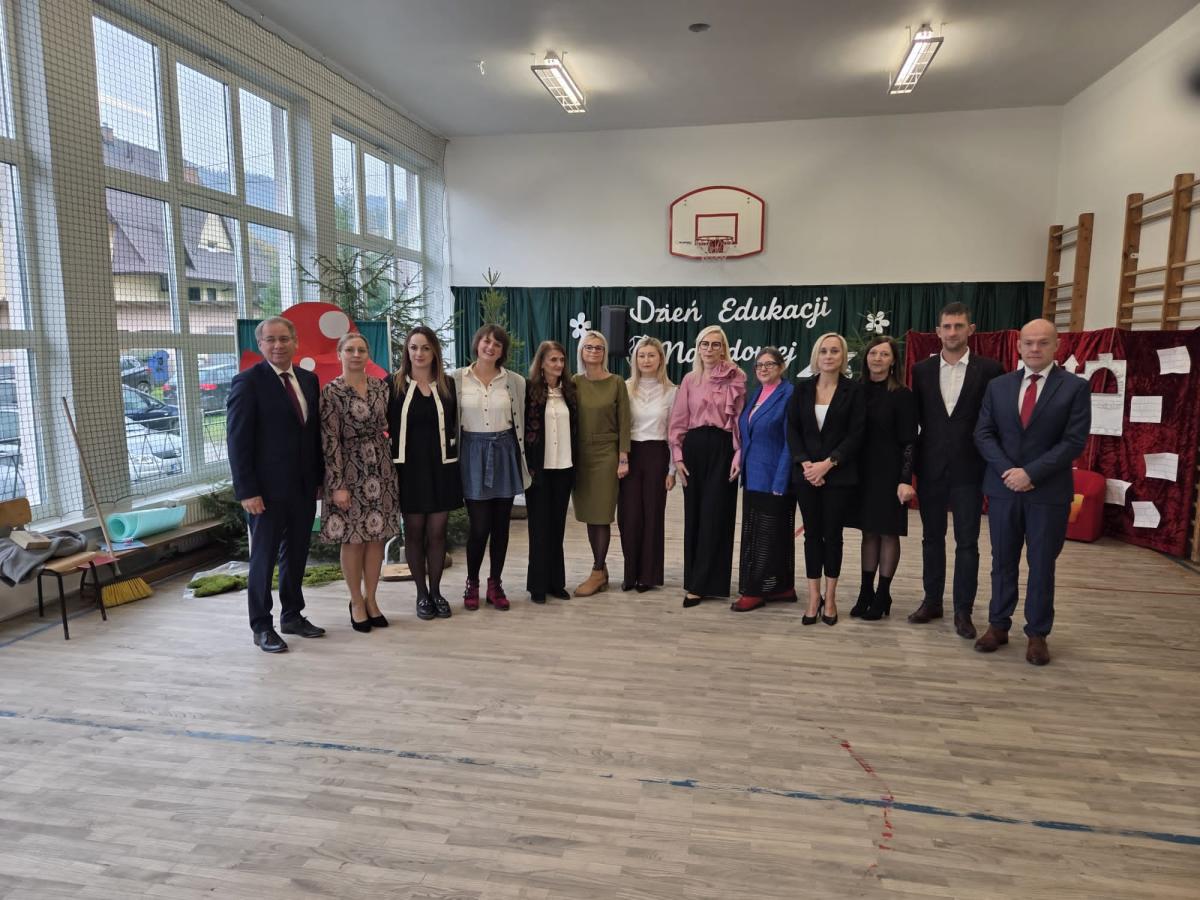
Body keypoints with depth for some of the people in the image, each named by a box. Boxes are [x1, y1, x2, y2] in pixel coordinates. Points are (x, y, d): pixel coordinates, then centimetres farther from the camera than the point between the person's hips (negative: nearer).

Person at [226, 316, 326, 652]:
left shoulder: (308, 379, 9)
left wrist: (320, 476, 8)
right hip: (268, 488, -5)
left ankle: (292, 616, 29)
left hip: (304, 486, 6)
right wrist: (246, 491, -16)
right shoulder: (247, 382, -9)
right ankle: (261, 626, 19)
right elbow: (237, 440, -12)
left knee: (296, 555, 15)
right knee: (264, 557, 6)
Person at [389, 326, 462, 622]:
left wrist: (453, 458, 3)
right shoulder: (394, 384, 0)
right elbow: (385, 426, -1)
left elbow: (455, 426, 9)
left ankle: (436, 591, 20)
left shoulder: (448, 385, 6)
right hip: (409, 467, -1)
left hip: (441, 467, 2)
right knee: (414, 532, 6)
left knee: (437, 531, 6)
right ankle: (422, 594, 19)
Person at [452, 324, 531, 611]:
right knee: (479, 525, -2)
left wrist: (521, 458, 5)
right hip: (473, 453, -2)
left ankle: (495, 584, 22)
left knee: (500, 524, 7)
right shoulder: (457, 378, -1)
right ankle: (472, 583, 19)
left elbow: (521, 421, 8)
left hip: (504, 452, 2)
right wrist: (452, 457, -2)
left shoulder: (515, 381, 3)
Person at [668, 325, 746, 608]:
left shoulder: (736, 378, 0)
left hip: (722, 448, -3)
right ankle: (696, 577, 21)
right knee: (694, 514, 8)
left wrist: (739, 455, -10)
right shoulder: (689, 380, 9)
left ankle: (700, 584, 4)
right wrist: (678, 455, 1)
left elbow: (741, 419, -3)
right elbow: (679, 421, 8)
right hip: (693, 447, 4)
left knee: (715, 515, -2)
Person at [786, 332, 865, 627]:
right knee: (812, 533, 6)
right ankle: (814, 597, 15)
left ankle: (830, 597, 18)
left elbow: (856, 434, -6)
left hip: (840, 475, -2)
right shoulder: (802, 389, 6)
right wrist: (804, 463, -10)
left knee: (832, 534, 5)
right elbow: (792, 429, 3)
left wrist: (828, 464, -15)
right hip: (806, 474, 2)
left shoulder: (854, 390, -1)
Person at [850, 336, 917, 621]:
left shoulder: (902, 396, -7)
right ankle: (866, 593, 19)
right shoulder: (858, 391, 5)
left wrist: (906, 480, -16)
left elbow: (909, 442, -9)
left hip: (889, 473, -4)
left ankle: (883, 596, 14)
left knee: (888, 533, 4)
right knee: (869, 531, 11)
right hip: (863, 472, 4)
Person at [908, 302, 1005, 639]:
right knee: (932, 537, 12)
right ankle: (932, 601, 24)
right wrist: (916, 459, 3)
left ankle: (963, 610, 15)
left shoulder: (989, 369, -3)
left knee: (967, 542, 4)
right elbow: (916, 417, 8)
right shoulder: (922, 370, 4)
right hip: (930, 468, 3)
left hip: (969, 469, -2)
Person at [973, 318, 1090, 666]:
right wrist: (1007, 471, -12)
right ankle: (998, 625, 21)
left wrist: (1031, 473, -17)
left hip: (1049, 491, -2)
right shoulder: (998, 385, 6)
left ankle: (1037, 633, 19)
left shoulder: (1075, 387, -2)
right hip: (1003, 487, 2)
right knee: (1003, 561, 10)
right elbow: (983, 433, 2)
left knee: (1042, 564, 7)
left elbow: (1074, 441, -9)